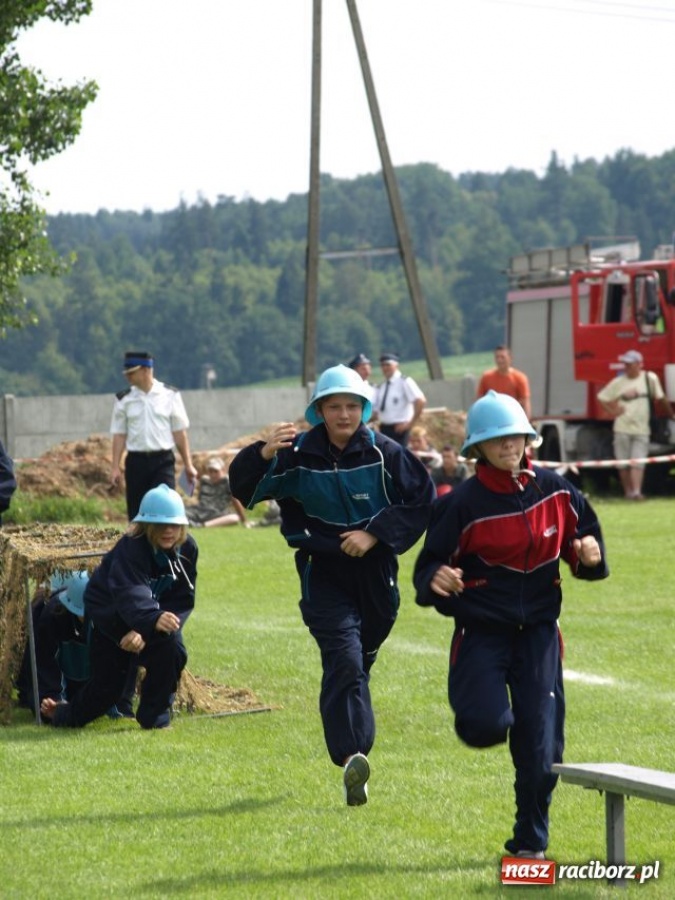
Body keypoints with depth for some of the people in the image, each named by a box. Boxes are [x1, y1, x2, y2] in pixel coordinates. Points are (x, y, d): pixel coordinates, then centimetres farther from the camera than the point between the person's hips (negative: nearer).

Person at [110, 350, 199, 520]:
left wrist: (188, 465, 2)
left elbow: (179, 432, 4)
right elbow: (119, 435, 6)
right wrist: (115, 467, -2)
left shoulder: (170, 395, 2)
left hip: (163, 461, -2)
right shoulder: (124, 399, 6)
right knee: (137, 512, 5)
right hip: (136, 460, 2)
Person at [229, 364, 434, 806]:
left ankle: (357, 749, 35)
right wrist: (263, 454, -32)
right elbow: (243, 488, -11)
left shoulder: (384, 453, -4)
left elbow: (422, 499, -1)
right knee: (345, 660, -21)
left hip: (376, 574, 3)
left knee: (360, 662, 17)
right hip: (324, 574, -3)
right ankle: (351, 758, -30)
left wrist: (374, 535, -12)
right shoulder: (298, 455, -7)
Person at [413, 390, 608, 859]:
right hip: (482, 630, -3)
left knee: (540, 741, 0)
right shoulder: (463, 503, -11)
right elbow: (430, 564, -8)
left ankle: (531, 841, 18)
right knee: (487, 727, -20)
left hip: (538, 630, 3)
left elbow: (583, 534, 14)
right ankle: (469, 692, 19)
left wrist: (588, 553, -9)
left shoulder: (555, 489, 0)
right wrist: (435, 580, -32)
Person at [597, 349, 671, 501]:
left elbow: (660, 399, 9)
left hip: (641, 430, -2)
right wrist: (612, 411, 0)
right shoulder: (618, 382, 3)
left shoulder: (650, 378, 0)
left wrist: (670, 414, 15)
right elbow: (601, 398, 11)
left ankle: (636, 491, -19)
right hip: (622, 429, 2)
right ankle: (628, 492, 16)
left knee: (637, 462, -12)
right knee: (623, 464, 5)